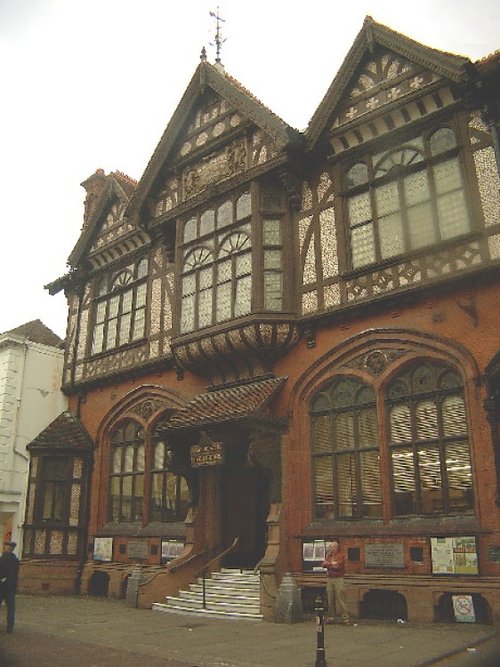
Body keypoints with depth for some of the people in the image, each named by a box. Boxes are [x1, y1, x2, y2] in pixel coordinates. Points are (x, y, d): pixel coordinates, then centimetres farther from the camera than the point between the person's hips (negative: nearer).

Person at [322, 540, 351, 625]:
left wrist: (328, 564, 0)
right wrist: (329, 559, -6)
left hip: (338, 579, -5)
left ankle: (345, 619, -4)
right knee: (330, 600, 7)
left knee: (341, 600, -7)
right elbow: (324, 565, 5)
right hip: (329, 579, 6)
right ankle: (331, 617, 15)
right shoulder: (328, 555, 16)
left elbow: (338, 566, -13)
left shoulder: (341, 556, -1)